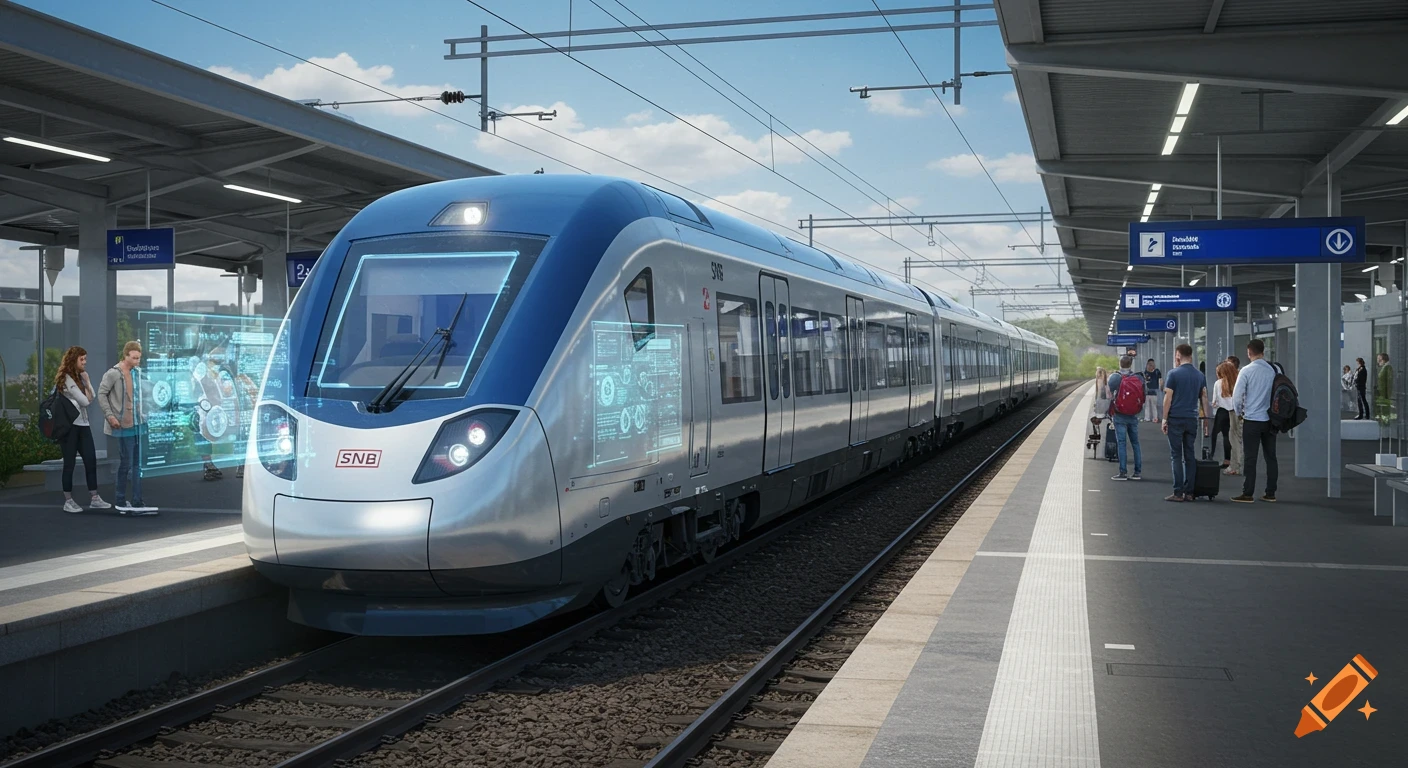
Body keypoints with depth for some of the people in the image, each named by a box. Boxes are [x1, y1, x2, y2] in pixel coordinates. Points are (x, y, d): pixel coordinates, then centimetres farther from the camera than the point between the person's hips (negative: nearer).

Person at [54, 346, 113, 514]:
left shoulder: (80, 376, 15)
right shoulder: (66, 378, -10)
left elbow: (92, 399, 12)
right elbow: (85, 401, -13)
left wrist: (87, 382, 1)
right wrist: (85, 383, 4)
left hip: (82, 424, 8)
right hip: (69, 425, -8)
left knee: (91, 460, 4)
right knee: (70, 463, -2)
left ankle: (94, 498, 8)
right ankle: (68, 501, 4)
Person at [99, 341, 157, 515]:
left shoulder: (136, 373, 11)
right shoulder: (113, 373, -10)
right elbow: (101, 394, -9)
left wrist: (143, 414, 11)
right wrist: (110, 415, -15)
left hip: (137, 424, 7)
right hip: (123, 425, -7)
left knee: (137, 464, 7)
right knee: (126, 462, -4)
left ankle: (137, 502, 10)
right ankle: (121, 501, 8)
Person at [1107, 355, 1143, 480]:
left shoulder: (1114, 377, -6)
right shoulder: (1138, 377, 0)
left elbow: (1109, 396, -6)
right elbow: (1144, 398, 1)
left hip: (1119, 415, -3)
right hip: (1133, 416, 3)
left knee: (1121, 443, -2)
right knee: (1135, 443, 11)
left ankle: (1123, 472, -6)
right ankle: (1138, 472, 12)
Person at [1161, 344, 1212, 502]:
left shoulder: (1174, 374, -6)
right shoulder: (1200, 376, 9)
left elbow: (1168, 398, -8)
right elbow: (1204, 399, 10)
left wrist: (1164, 419, -3)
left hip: (1176, 419, -5)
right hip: (1192, 419, 5)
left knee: (1176, 456, -2)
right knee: (1190, 455, 8)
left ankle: (1178, 493, -5)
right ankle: (1189, 492, 8)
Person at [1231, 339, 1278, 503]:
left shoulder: (1247, 371, -10)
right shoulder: (1273, 370, 1)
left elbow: (1237, 396, -11)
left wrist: (1239, 412, 6)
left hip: (1252, 420, -4)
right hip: (1270, 419, 4)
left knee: (1250, 458, 0)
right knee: (1270, 456, 9)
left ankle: (1247, 494, 0)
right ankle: (1270, 493, 12)